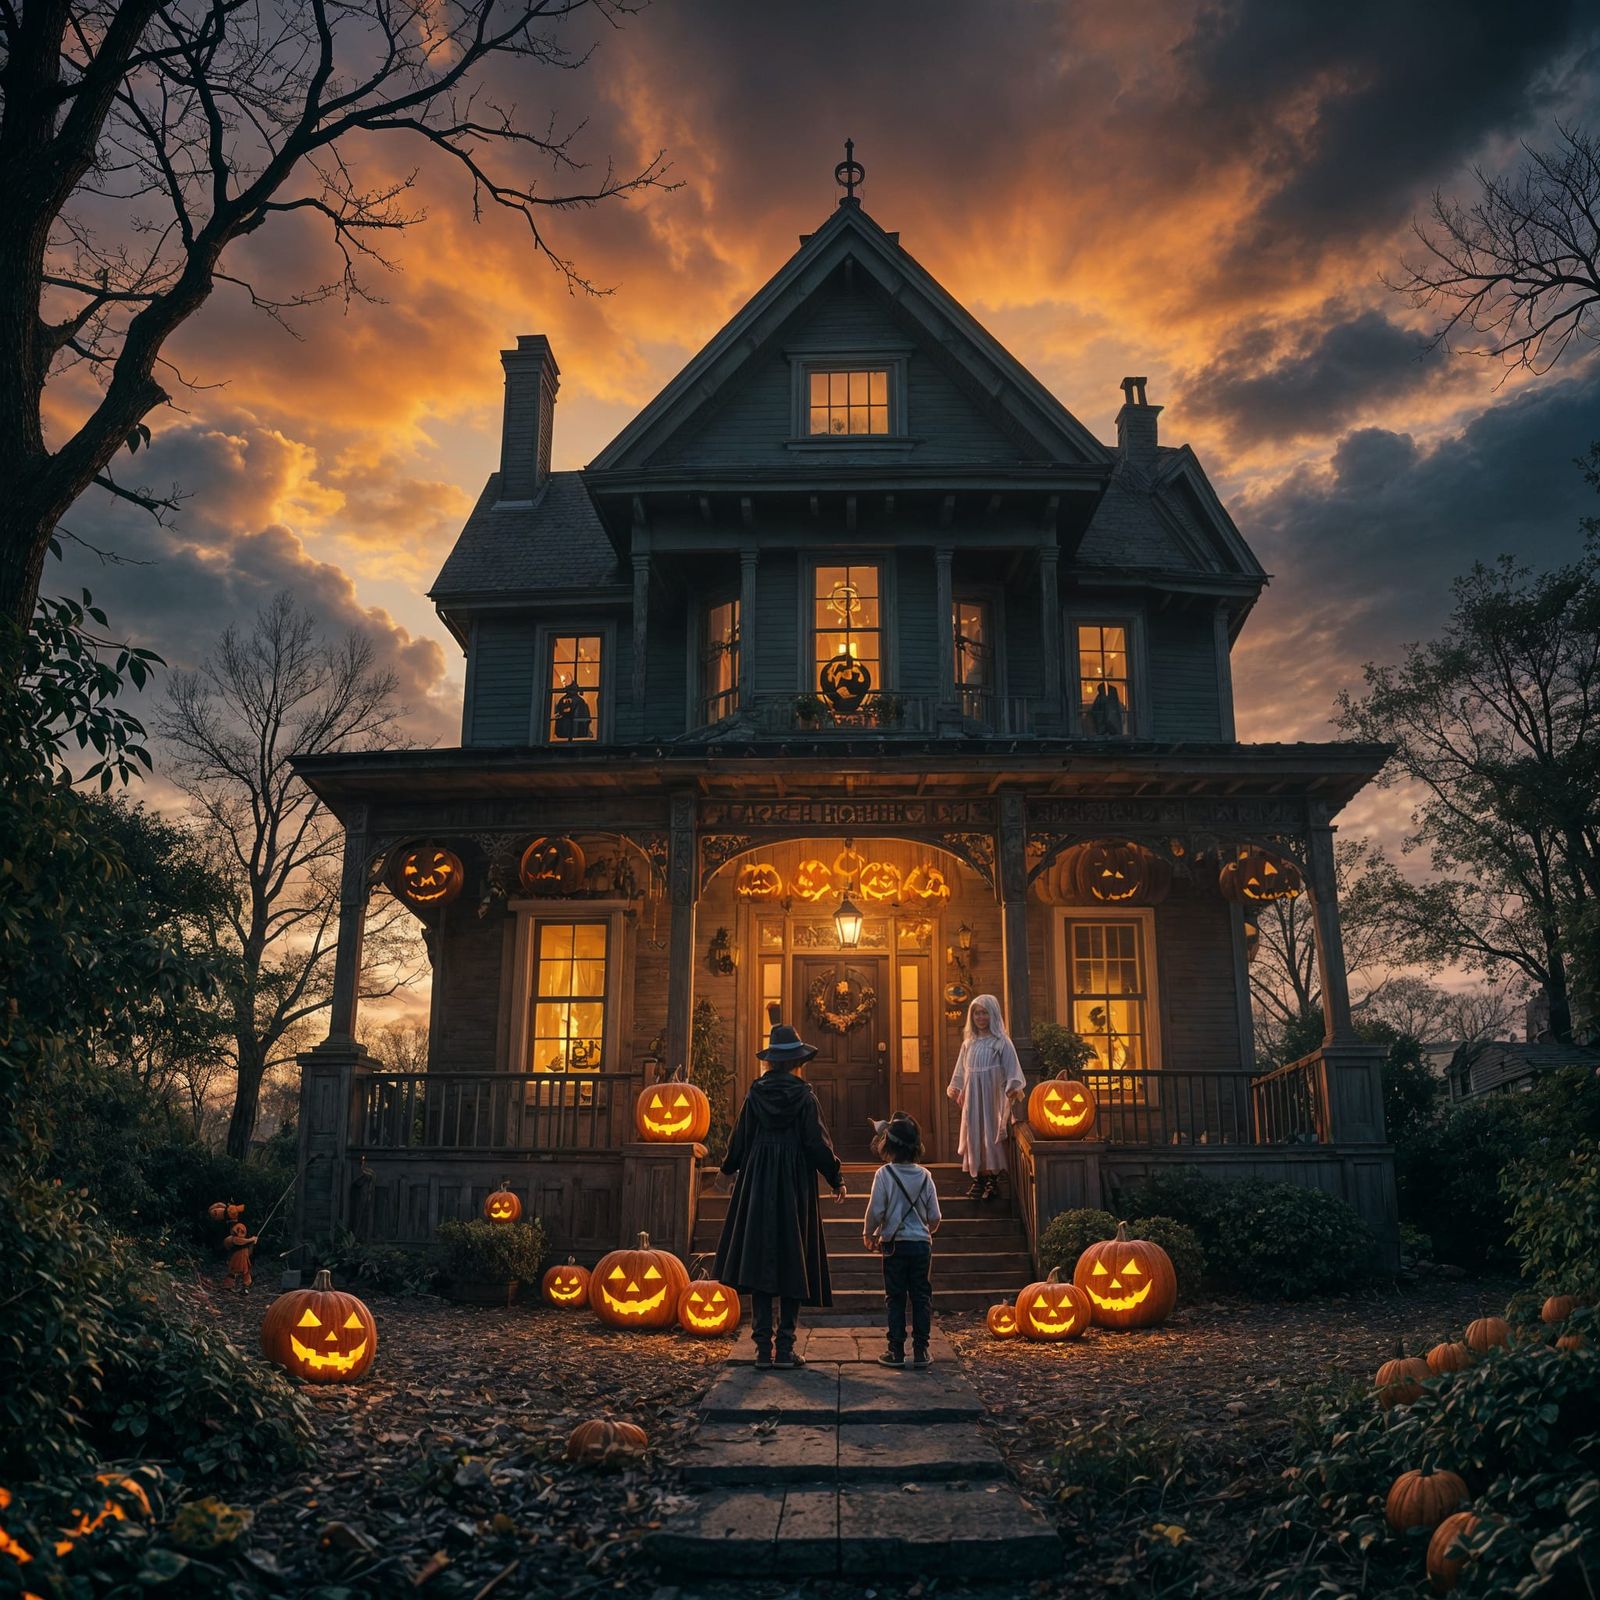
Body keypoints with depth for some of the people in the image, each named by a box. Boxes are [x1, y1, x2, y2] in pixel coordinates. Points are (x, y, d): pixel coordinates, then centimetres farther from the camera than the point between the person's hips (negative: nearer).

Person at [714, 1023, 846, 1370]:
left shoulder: (755, 1094, 0)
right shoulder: (804, 1095, -7)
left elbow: (739, 1141, 6)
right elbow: (817, 1142, -8)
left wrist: (731, 1169, 25)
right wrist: (835, 1179, 5)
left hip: (758, 1185, 2)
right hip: (796, 1185, -2)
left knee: (759, 1261, 5)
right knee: (793, 1262, 4)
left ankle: (764, 1347, 2)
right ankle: (785, 1347, 1)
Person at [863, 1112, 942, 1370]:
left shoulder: (884, 1174, -10)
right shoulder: (925, 1175, -1)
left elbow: (876, 1209, -12)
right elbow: (935, 1216, 1)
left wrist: (868, 1234, 5)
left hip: (894, 1244, -2)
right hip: (921, 1243, 2)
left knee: (895, 1298, 7)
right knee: (921, 1297, 9)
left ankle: (896, 1350, 9)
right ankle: (921, 1351, 10)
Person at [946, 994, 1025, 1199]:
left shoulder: (1001, 1042, -3)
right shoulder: (969, 1043, 13)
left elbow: (1012, 1068, -10)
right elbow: (961, 1070, 19)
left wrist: (1013, 1087, -23)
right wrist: (957, 1090, 17)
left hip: (993, 1096, -5)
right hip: (972, 1097, 5)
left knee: (991, 1134, -4)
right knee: (974, 1135, 4)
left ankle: (993, 1180, 3)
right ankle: (978, 1180, 10)